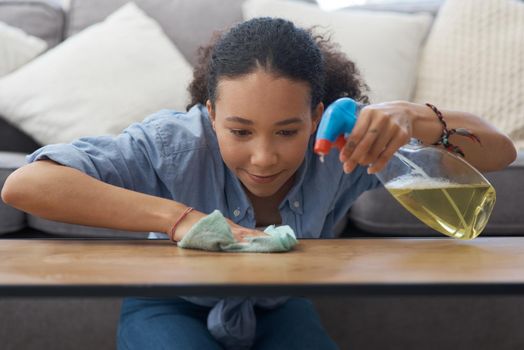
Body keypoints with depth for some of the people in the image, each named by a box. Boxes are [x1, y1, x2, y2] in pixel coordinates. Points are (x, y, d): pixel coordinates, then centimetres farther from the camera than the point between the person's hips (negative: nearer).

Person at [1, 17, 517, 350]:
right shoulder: (177, 144, -33)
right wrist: (180, 218, -50)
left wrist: (413, 118, -48)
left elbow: (498, 151, -26)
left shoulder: (341, 146, -26)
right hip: (173, 307, -3)